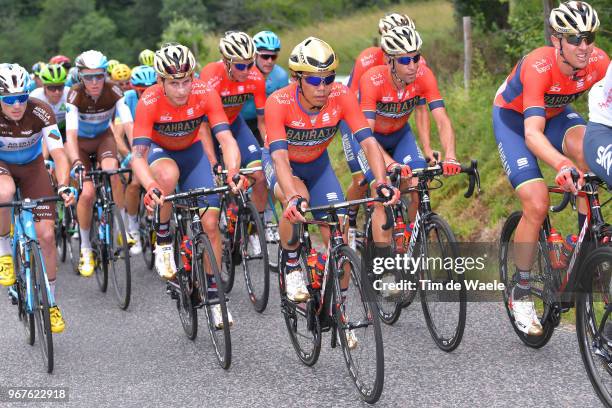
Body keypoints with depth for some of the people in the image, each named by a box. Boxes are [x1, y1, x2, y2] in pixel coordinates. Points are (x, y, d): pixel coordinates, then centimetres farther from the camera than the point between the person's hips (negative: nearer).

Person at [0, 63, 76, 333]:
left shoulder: (41, 112, -28)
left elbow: (59, 154, -31)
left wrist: (63, 186, -48)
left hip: (32, 167, 1)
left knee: (46, 234, -8)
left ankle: (50, 303, 8)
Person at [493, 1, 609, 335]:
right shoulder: (538, 67, -38)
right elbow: (532, 133, -47)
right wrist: (561, 165, -65)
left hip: (555, 114, 4)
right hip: (512, 118, -4)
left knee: (584, 145, -30)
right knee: (537, 205, -18)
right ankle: (521, 293, -2)